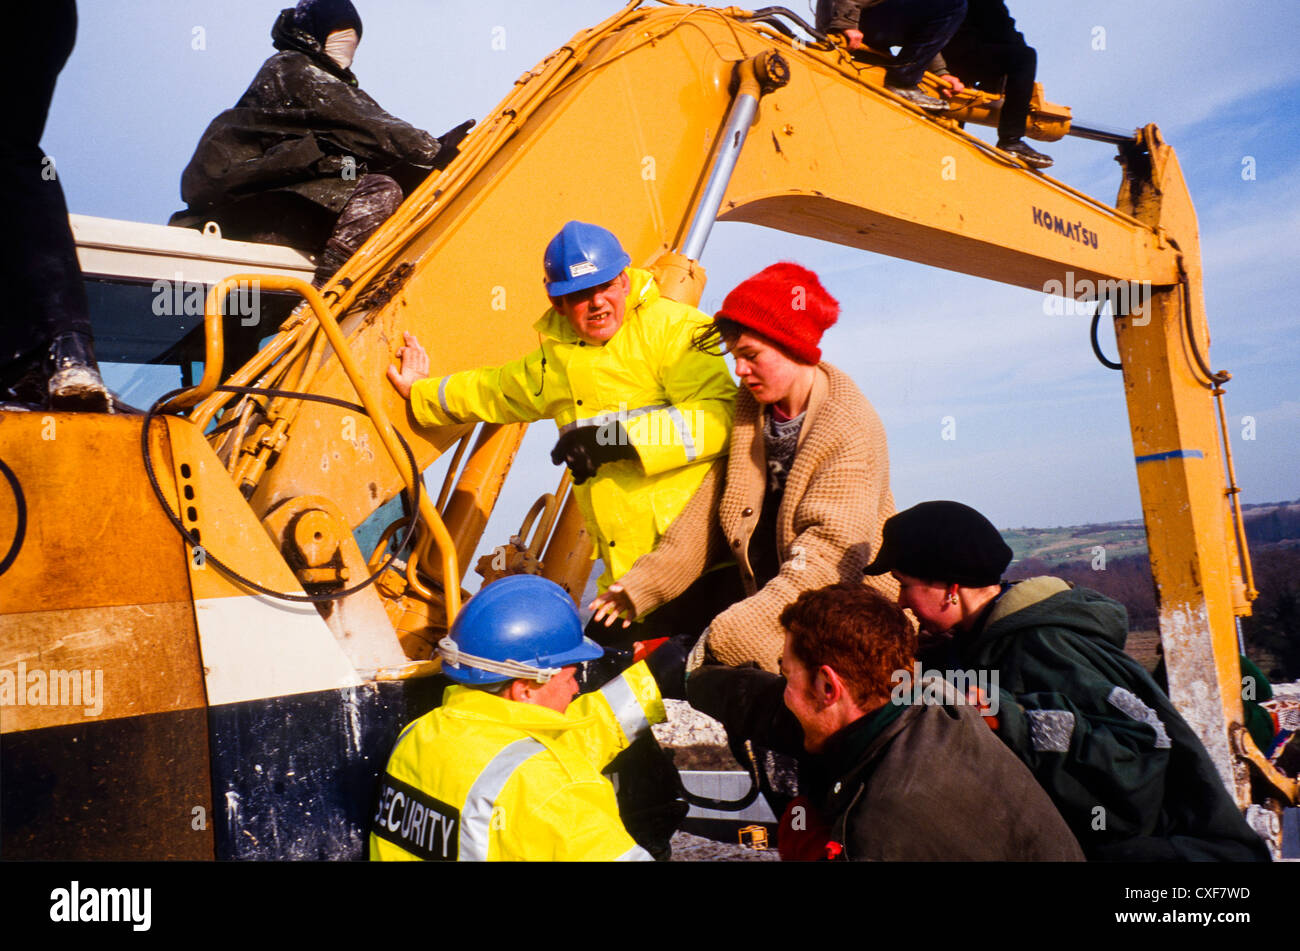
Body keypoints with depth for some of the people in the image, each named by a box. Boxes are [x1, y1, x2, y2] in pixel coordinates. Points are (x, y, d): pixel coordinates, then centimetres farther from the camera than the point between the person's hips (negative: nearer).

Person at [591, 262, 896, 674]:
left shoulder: (852, 431, -19)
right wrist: (639, 588, -5)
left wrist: (722, 638, -34)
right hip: (762, 599, 6)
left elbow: (824, 564, -26)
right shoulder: (751, 408, 3)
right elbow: (709, 513, 6)